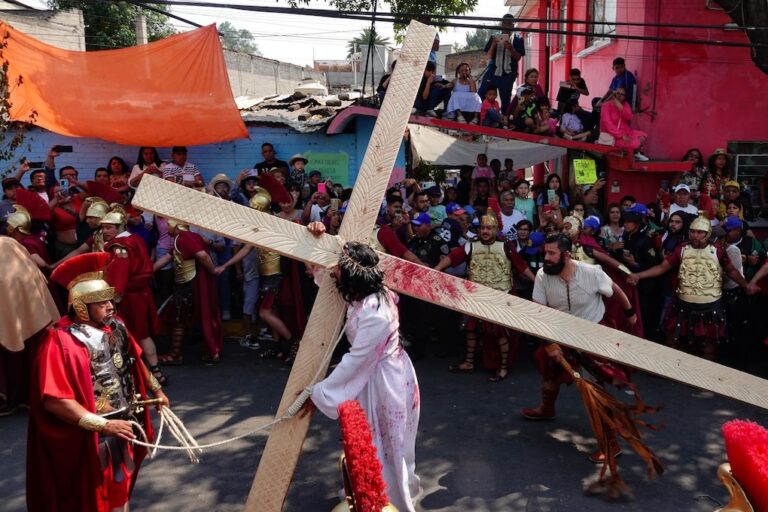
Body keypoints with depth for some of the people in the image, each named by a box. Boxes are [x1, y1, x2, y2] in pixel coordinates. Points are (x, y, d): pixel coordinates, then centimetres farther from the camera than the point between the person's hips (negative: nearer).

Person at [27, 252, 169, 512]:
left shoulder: (115, 326, -2)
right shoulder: (61, 341, -23)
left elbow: (135, 362, 15)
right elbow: (54, 401, -27)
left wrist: (156, 390, 18)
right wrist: (104, 425, -28)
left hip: (124, 423, 7)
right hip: (91, 438, -6)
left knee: (121, 489, 24)